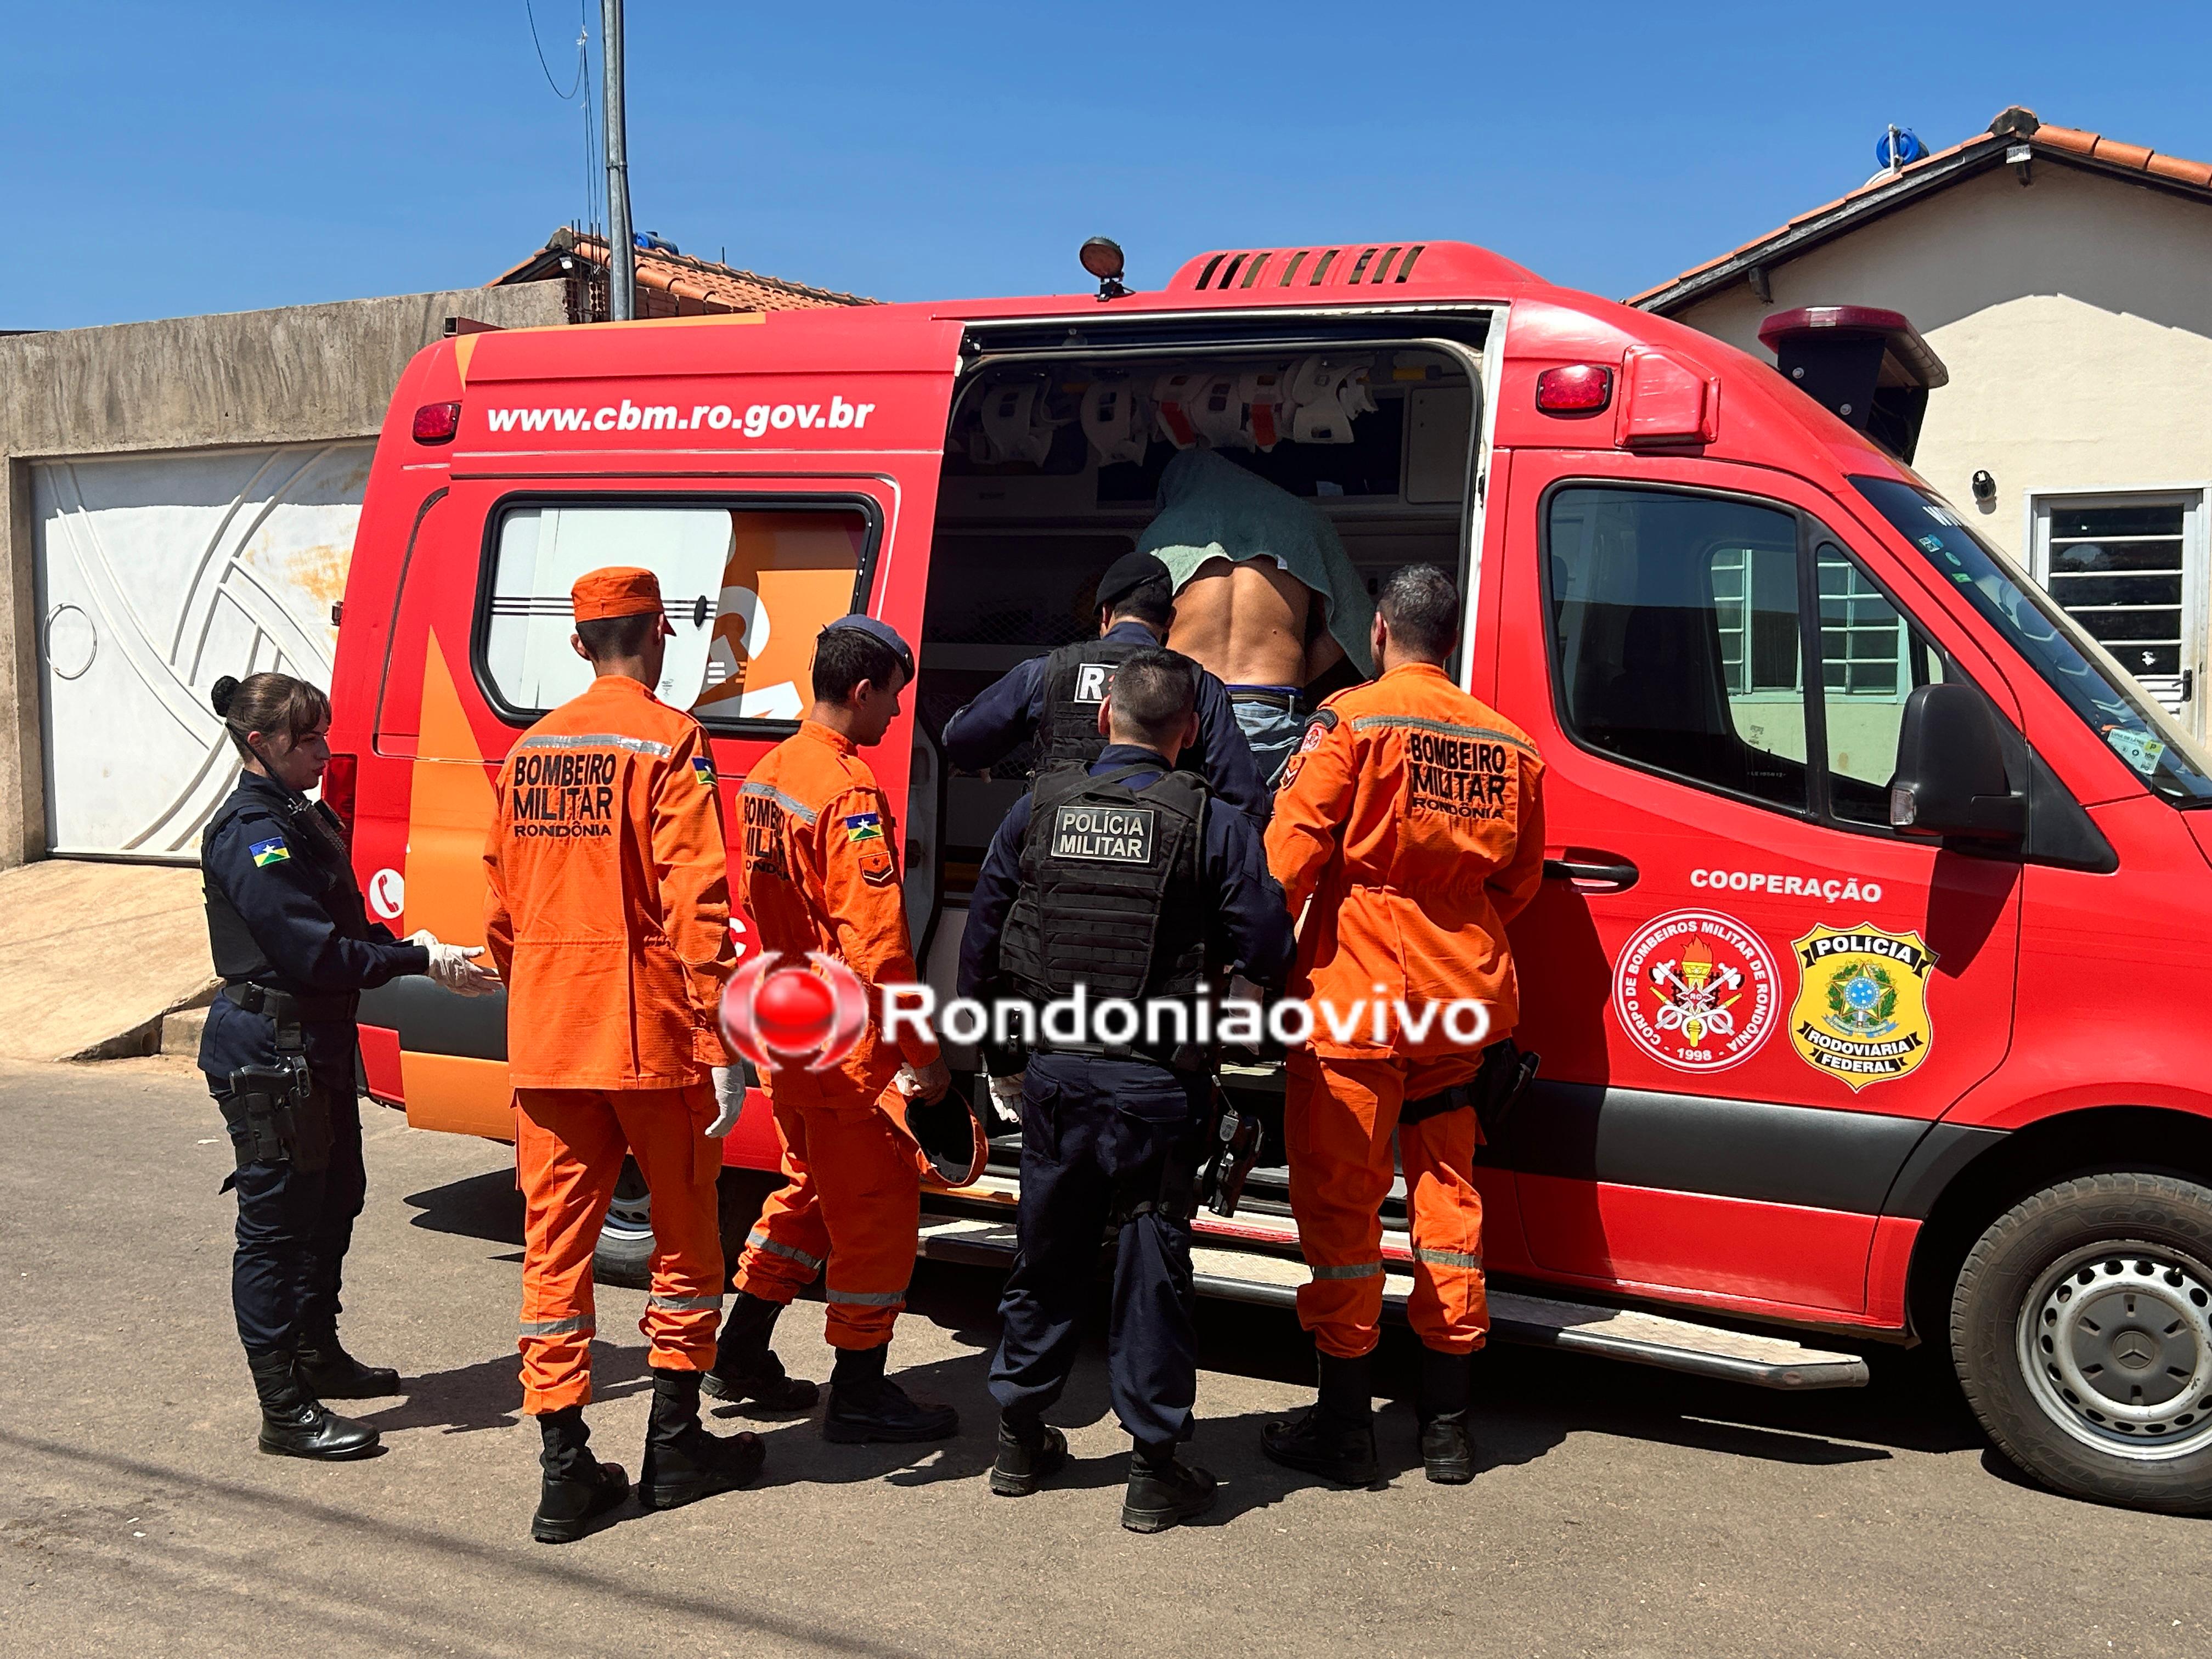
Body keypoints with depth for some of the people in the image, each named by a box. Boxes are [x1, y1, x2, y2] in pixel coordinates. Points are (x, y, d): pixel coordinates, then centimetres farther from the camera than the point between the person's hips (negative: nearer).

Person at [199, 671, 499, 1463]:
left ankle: (318, 1354, 37)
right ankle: (285, 1411, 4)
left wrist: (415, 947, -3)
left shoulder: (306, 818, 13)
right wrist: (422, 961, -21)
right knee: (276, 1219, -3)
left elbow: (343, 928, 14)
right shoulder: (249, 833, -18)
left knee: (333, 1198, 21)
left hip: (317, 1041, 10)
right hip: (267, 1049, -10)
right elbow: (314, 952, -24)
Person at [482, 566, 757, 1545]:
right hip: (650, 1034, -5)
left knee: (555, 1244, 8)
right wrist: (722, 1040, -15)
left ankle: (566, 1473, 10)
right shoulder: (668, 741, -9)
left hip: (544, 1040, 5)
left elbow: (500, 904, 15)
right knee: (685, 1234, 12)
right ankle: (675, 1449, 21)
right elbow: (695, 903, -16)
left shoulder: (530, 749, 10)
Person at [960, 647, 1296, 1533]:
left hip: (1055, 1069, 3)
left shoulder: (1040, 808, 1)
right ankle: (1155, 1469, 12)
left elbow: (982, 934, 6)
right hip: (1156, 1080, -3)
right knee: (1152, 1261, 6)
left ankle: (1020, 1438, 28)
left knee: (1046, 1250, 16)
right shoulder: (1214, 827, -9)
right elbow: (1268, 953, -8)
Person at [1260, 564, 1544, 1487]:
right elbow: (1520, 879, 15)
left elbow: (1292, 849, -12)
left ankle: (1344, 1427, 8)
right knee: (1447, 1193, 13)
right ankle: (1447, 1427, 20)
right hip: (1463, 995, 5)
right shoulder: (1509, 743, 7)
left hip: (1355, 992, -5)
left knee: (1341, 1203, 2)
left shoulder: (1351, 721, -8)